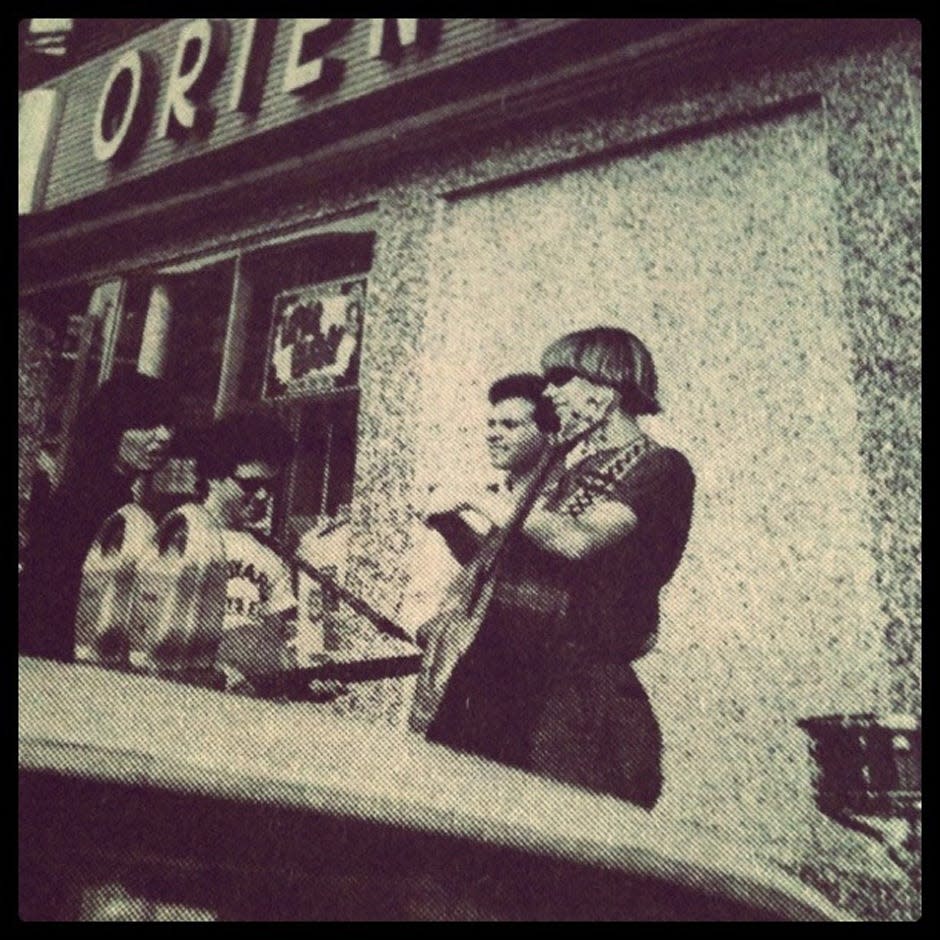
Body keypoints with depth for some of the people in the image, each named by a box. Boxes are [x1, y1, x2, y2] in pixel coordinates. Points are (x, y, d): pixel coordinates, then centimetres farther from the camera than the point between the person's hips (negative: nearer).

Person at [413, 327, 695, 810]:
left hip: (579, 686, -6)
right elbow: (498, 556, 19)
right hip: (500, 674, 6)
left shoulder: (660, 468, -6)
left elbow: (577, 540, -21)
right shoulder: (563, 462, 17)